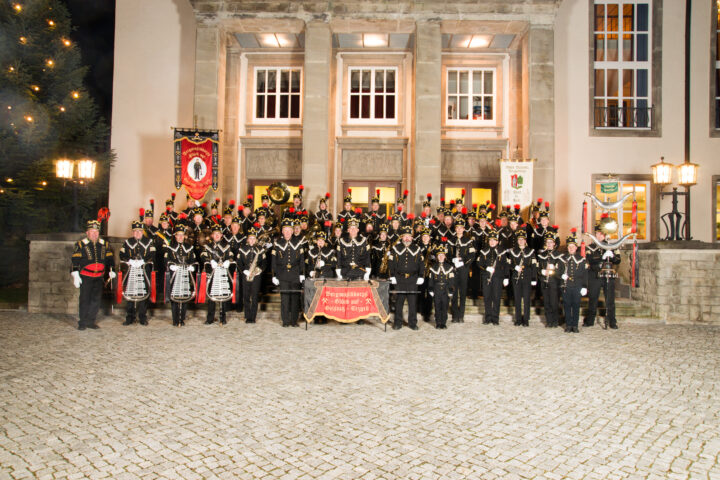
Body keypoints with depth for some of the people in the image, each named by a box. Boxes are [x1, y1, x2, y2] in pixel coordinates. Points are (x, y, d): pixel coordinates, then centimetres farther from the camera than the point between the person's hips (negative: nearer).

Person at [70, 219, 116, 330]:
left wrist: (111, 271, 10)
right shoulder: (80, 244, -3)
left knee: (96, 299, 4)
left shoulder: (104, 244, 8)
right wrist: (75, 275, -10)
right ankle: (82, 323, 11)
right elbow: (75, 261, -5)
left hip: (99, 277, 3)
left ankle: (90, 321, 16)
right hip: (85, 277, -3)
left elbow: (110, 259, 15)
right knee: (84, 299, 0)